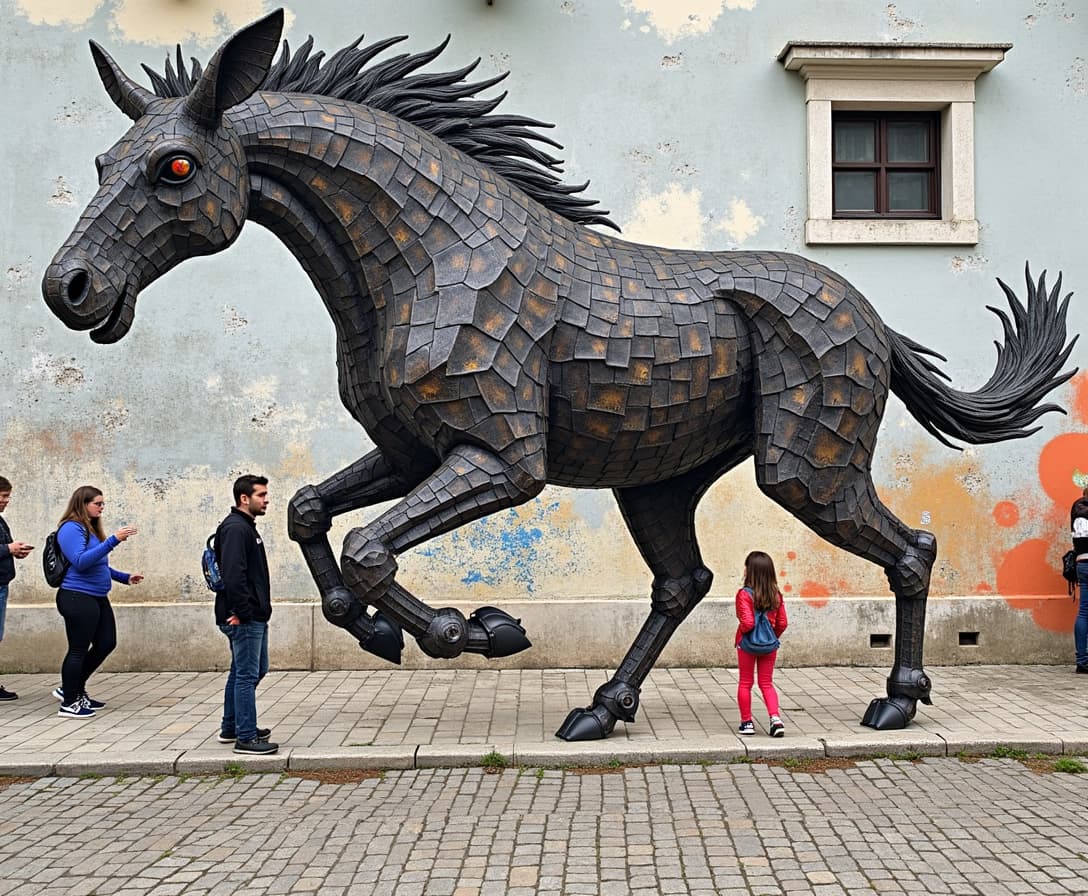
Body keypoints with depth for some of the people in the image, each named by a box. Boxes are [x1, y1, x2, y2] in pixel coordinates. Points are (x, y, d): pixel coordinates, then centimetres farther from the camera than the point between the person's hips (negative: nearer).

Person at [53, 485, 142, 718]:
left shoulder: (90, 528, 17)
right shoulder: (71, 528, -12)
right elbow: (81, 562, -25)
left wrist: (125, 577, 17)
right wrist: (113, 540, -28)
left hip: (97, 598, 10)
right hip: (77, 597, -10)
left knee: (106, 644, 13)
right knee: (78, 650, -2)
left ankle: (74, 689, 26)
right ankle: (68, 703, 10)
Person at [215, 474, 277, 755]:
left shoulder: (246, 527, 18)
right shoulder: (235, 528, -15)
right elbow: (233, 574, -25)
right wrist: (242, 612, -23)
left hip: (254, 617, 11)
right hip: (244, 618, -11)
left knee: (249, 671, 19)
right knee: (247, 674, -6)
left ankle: (230, 728, 29)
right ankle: (245, 737, 0)